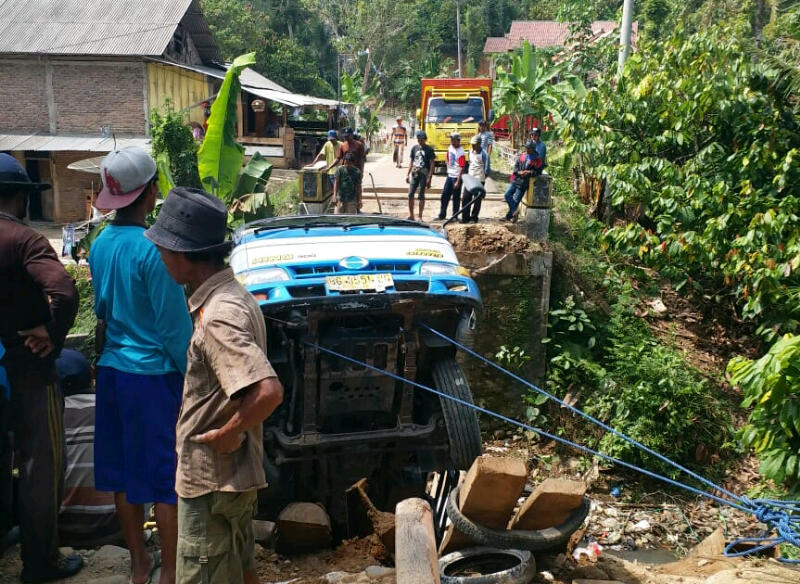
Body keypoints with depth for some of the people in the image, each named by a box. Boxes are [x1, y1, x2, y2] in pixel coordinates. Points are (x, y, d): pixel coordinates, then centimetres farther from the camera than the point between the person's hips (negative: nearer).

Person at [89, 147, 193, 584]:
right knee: (167, 476, 6)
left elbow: (101, 308, 11)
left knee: (123, 471, 16)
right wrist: (190, 377, -6)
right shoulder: (153, 249, -20)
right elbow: (175, 326, -17)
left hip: (112, 370, 7)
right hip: (154, 375, -7)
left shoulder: (99, 245, 1)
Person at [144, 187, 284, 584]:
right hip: (234, 474, 9)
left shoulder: (217, 316, -26)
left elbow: (268, 391, -36)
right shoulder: (233, 296, 5)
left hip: (211, 480, -9)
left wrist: (228, 433, -22)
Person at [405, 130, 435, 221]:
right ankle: (411, 215, 11)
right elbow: (411, 161, 15)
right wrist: (407, 174, 8)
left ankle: (420, 216, 6)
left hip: (424, 174, -4)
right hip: (414, 174, 4)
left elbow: (432, 164, -5)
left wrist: (429, 177, -12)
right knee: (410, 194, 0)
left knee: (421, 196, -1)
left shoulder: (429, 149, -3)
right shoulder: (414, 148, 9)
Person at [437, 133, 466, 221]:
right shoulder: (450, 148, 6)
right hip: (449, 175, 8)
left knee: (456, 197, 2)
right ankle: (442, 214, 20)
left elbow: (462, 168, -20)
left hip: (456, 177, -8)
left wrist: (458, 181, -22)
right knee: (444, 195, 11)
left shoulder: (461, 152, -18)